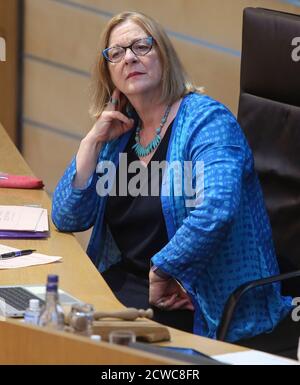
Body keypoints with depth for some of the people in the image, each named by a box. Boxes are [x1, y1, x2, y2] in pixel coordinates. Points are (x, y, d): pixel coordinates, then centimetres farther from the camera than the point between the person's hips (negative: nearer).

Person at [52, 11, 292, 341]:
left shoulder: (206, 120, -11)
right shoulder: (120, 132, 12)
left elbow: (215, 212, -29)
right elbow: (67, 219, 8)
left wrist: (161, 271, -20)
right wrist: (93, 141, 0)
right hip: (126, 278, 7)